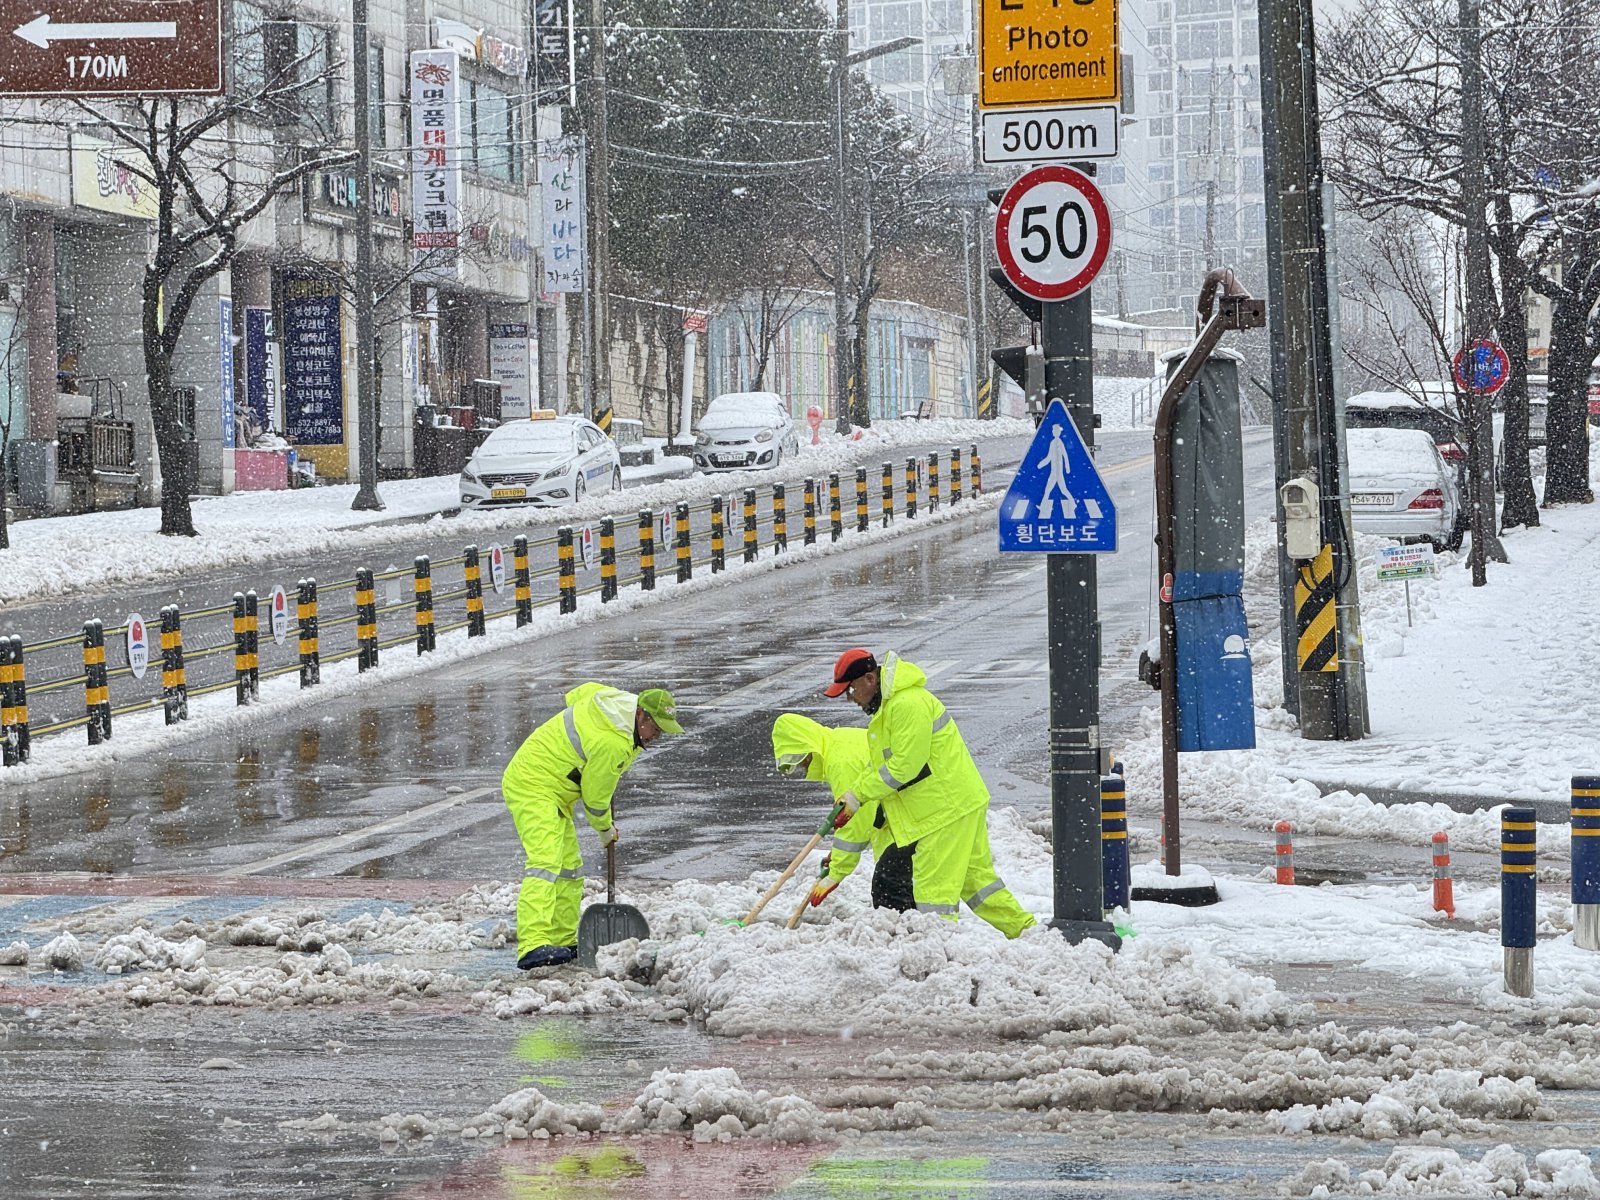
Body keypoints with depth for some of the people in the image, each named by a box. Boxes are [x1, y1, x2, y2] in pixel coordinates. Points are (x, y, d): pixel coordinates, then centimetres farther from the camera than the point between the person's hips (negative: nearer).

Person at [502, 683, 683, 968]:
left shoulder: (616, 698, 2)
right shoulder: (613, 744, -25)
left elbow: (577, 694, 23)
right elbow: (595, 796, -14)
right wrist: (605, 828, 7)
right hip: (534, 787, -11)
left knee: (569, 867, 16)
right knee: (545, 861, -25)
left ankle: (563, 942, 24)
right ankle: (533, 946, -38)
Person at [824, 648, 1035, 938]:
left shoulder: (908, 705, -22)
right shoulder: (887, 704, 14)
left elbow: (904, 765, -24)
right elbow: (879, 763, 19)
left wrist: (859, 795, -15)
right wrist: (850, 796, 6)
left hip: (948, 805, -11)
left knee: (934, 885, -8)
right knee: (974, 875, 16)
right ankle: (1026, 931, 22)